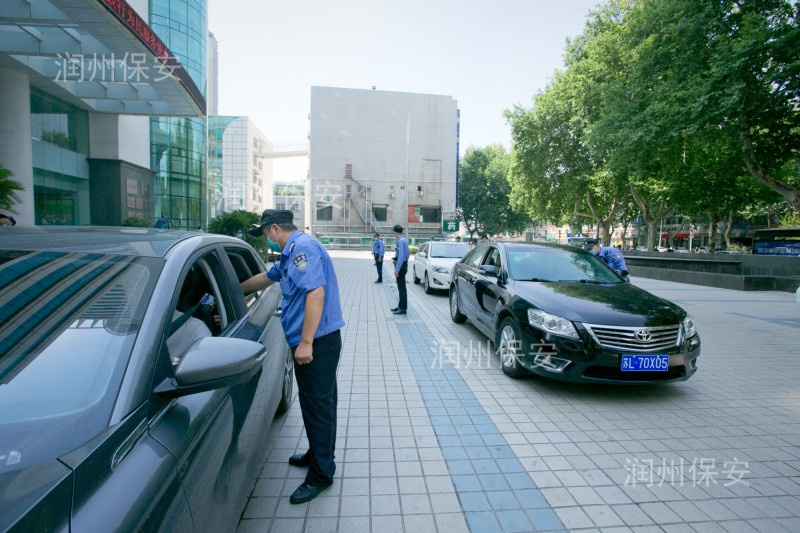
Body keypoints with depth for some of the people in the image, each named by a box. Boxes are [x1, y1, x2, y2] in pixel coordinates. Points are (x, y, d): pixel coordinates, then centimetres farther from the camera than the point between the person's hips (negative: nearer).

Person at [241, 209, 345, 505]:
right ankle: (317, 453, 39)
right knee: (318, 402, 21)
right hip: (316, 340, 10)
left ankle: (321, 474, 16)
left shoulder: (303, 247, -15)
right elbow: (265, 278, 32)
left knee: (317, 404, 1)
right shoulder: (292, 252, 19)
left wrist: (306, 342, -26)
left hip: (317, 342, -10)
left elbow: (316, 293, -26)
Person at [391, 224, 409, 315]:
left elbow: (401, 256, -24)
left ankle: (403, 308, 3)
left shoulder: (401, 241, -18)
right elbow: (408, 254, 19)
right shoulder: (404, 240, 11)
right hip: (404, 265, 10)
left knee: (401, 288, -4)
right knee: (401, 287, 17)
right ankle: (400, 306, 27)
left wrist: (397, 269, -23)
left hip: (401, 266, -10)